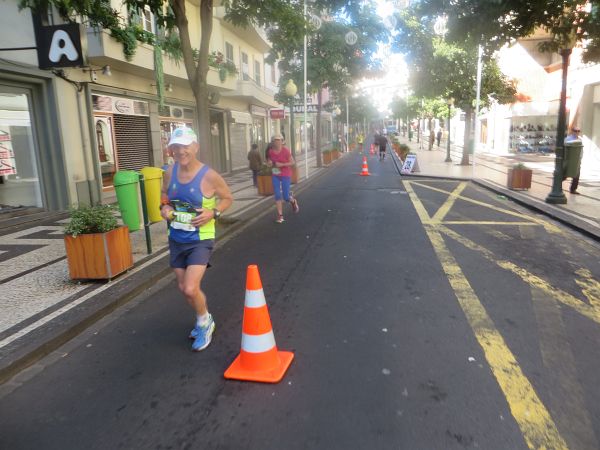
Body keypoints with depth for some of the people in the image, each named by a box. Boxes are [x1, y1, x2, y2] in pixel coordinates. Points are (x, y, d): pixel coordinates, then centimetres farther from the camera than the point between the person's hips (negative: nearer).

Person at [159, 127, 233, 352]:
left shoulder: (209, 175, -18)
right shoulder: (170, 172, -3)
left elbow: (228, 198, -4)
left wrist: (213, 213, -21)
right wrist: (164, 206, -5)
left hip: (200, 240, -6)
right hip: (176, 239, 6)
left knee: (191, 289, -15)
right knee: (183, 287, 15)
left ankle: (204, 322, 17)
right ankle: (204, 320, 41)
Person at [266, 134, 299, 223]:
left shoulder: (286, 151, -15)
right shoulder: (270, 151, -2)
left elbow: (293, 162, -11)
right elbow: (268, 161, 16)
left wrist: (282, 164, -22)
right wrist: (269, 163, -7)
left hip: (286, 175, -4)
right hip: (275, 175, 4)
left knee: (286, 197, 0)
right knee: (277, 195, -4)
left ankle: (293, 201, 36)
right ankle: (280, 215, 4)